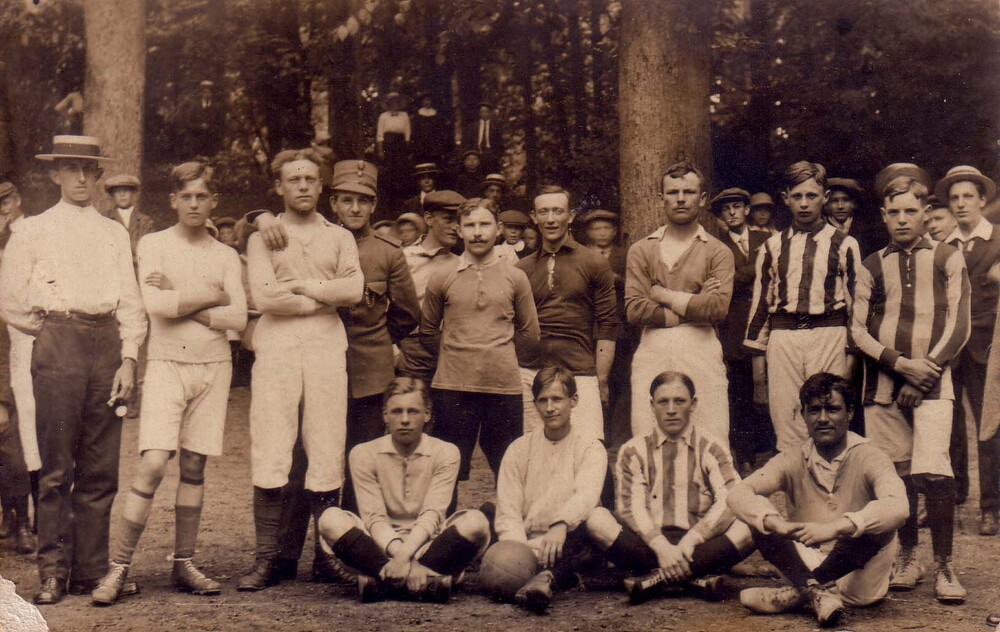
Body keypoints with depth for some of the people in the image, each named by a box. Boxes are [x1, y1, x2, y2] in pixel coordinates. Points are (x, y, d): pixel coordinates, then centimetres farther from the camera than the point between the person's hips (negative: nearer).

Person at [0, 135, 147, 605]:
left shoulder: (114, 233, 16)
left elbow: (131, 301, 9)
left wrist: (128, 358, 0)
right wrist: (52, 334, 5)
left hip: (108, 343, 3)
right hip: (57, 342, -3)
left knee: (101, 468, 3)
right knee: (56, 467, -4)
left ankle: (91, 570, 9)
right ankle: (52, 573, 1)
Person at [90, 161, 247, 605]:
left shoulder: (226, 256, 11)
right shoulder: (153, 245, 5)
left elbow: (238, 318, -2)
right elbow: (154, 305, -11)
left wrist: (178, 300, -6)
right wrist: (210, 296, -3)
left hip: (213, 365, 3)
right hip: (166, 364, -3)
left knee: (194, 467, 5)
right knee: (153, 464, -13)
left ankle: (184, 565, 13)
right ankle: (118, 567, -7)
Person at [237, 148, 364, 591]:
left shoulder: (339, 238, 18)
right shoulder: (263, 237, 14)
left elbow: (354, 289, 1)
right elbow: (264, 297, -3)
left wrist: (301, 285, -2)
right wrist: (326, 298, 2)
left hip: (327, 348, 1)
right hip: (276, 348, -1)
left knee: (327, 454, -2)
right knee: (269, 455, -7)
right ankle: (267, 559, -5)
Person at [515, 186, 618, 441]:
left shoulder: (594, 264, 6)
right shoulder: (522, 269, 14)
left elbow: (607, 324, 3)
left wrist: (602, 381, -3)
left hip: (579, 375, -3)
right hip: (529, 375, 3)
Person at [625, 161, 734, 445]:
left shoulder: (718, 252, 9)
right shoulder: (641, 250, 13)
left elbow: (718, 308, -7)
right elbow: (634, 310, 1)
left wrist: (663, 295, -1)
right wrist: (694, 307, -3)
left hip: (700, 350, -1)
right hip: (652, 350, 1)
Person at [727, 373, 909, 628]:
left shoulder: (868, 457, -6)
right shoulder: (793, 461, 2)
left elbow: (898, 507, -26)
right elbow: (738, 494, -12)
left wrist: (833, 528, -38)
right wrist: (776, 523, -33)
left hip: (857, 578, -2)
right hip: (809, 565, 2)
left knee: (880, 524, -28)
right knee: (761, 524, -17)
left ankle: (799, 592, -27)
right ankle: (819, 592, -38)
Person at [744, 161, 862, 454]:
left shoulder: (843, 244, 5)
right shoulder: (772, 246, 13)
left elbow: (856, 303, 5)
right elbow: (760, 301, 15)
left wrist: (851, 354, -1)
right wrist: (757, 355, 11)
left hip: (829, 338, -2)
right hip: (782, 339, 2)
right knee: (786, 429, 2)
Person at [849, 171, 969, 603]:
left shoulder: (947, 259, 9)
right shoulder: (872, 266, 14)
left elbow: (958, 326, 2)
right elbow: (858, 330, 7)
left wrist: (922, 375, -7)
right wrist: (900, 363, -8)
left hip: (930, 382, -3)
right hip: (882, 384, 3)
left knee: (932, 471, -18)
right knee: (896, 475, 3)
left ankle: (944, 567, -9)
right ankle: (907, 559, 19)